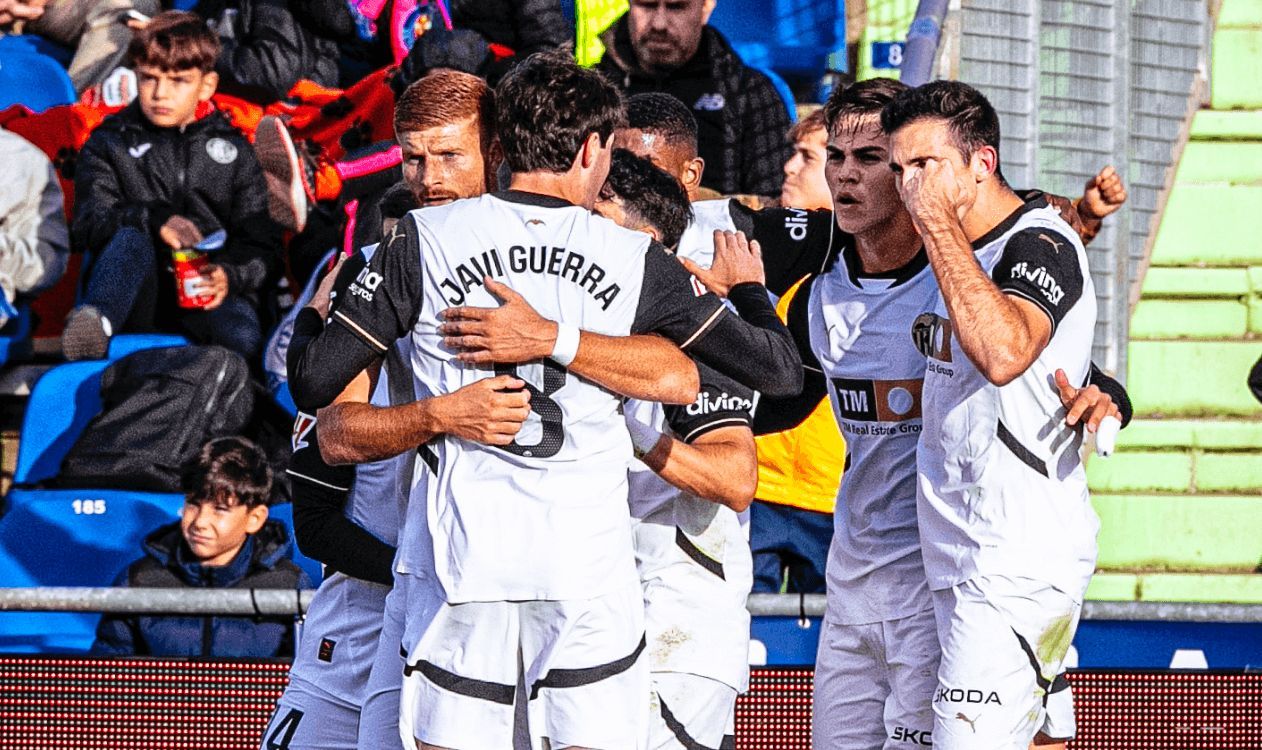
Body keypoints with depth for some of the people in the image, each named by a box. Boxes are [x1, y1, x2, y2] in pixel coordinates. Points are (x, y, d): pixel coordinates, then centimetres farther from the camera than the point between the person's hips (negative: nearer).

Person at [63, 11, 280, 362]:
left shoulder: (234, 151, 20)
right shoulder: (111, 143, 18)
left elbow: (263, 245, 11)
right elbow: (89, 223, -1)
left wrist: (230, 276, -13)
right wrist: (156, 220, -20)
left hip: (206, 291, 1)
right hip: (134, 296, -1)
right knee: (131, 238, -36)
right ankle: (95, 322, -58)